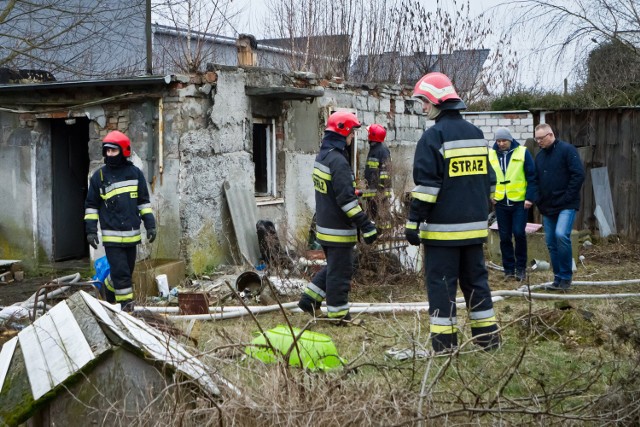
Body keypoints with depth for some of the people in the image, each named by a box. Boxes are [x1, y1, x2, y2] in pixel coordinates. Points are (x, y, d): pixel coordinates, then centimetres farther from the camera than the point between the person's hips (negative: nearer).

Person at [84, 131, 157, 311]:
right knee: (121, 272, -9)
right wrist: (91, 229, -2)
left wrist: (150, 225, 5)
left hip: (132, 234, 3)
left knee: (125, 271, 14)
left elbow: (144, 202, 10)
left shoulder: (135, 173, 4)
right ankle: (126, 304, -1)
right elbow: (91, 205, 5)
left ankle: (109, 288, 38)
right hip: (111, 235, -3)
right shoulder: (99, 176, 0)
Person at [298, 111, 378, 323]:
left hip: (325, 225, 10)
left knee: (333, 266, 22)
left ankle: (309, 299, 23)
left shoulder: (322, 156, 10)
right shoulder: (338, 161, -21)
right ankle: (338, 314, 9)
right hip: (338, 229, -10)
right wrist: (366, 226, -22)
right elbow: (347, 198, -25)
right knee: (340, 271, 1)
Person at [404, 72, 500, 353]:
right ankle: (488, 336, 18)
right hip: (474, 227, 7)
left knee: (441, 283, -1)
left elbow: (426, 185, -16)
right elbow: (489, 180, 19)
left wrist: (413, 222, -12)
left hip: (442, 227, -7)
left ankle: (445, 342, -1)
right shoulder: (476, 134, 12)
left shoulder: (434, 136, -11)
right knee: (476, 279, 14)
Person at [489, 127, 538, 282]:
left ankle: (521, 267, 7)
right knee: (505, 237, 6)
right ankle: (509, 269, 15)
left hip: (519, 201, -3)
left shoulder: (522, 152, -3)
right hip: (501, 202, 3)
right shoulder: (491, 154, 4)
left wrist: (530, 197, -10)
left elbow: (532, 177, -3)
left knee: (519, 233, -9)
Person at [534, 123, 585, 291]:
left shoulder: (567, 150, -7)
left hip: (566, 206, -7)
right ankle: (558, 278, 16)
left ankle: (565, 277, -12)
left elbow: (579, 175, -13)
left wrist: (568, 197, -14)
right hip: (547, 207, 7)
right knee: (551, 243, 7)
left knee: (561, 235, -23)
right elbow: (536, 181, 20)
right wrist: (539, 201, 7)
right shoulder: (539, 156, 14)